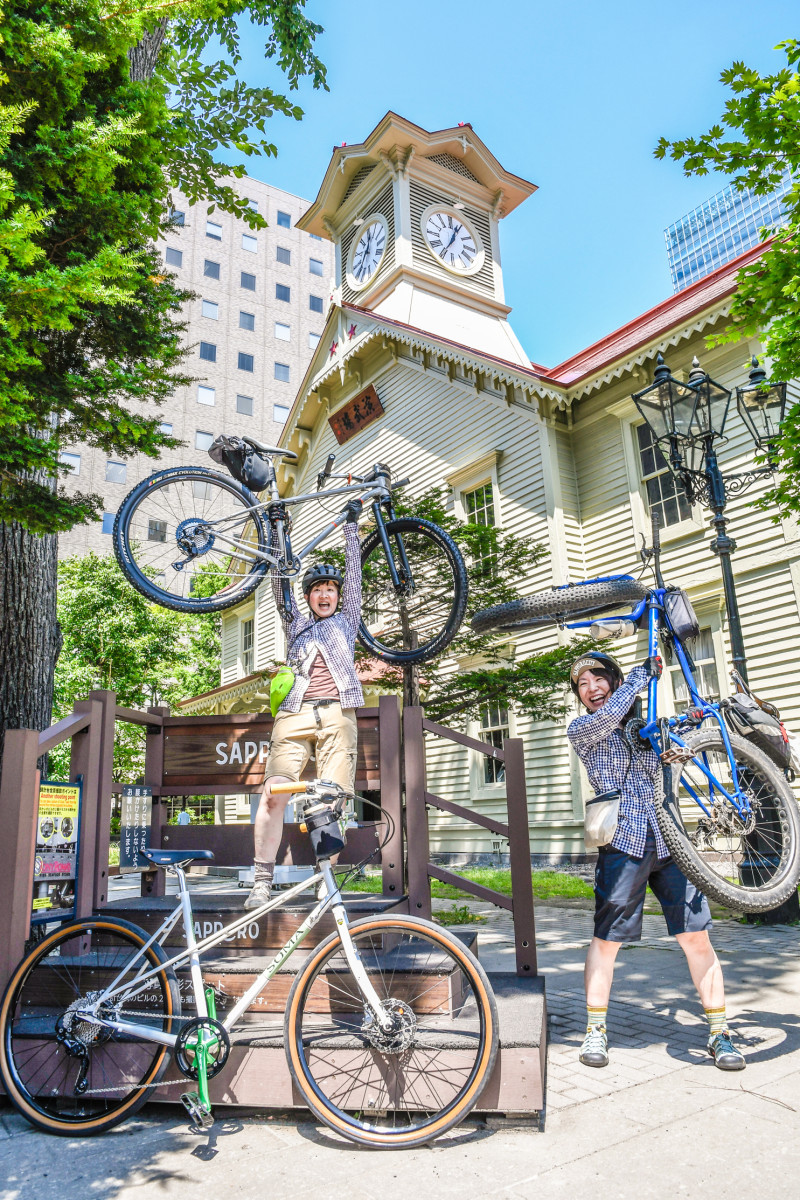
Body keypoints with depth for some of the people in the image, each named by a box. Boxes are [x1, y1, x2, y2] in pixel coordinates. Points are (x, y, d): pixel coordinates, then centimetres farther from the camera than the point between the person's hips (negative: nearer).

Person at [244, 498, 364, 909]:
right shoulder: (296, 625, 24)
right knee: (273, 795, -13)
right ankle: (262, 882, -8)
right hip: (295, 714, 1)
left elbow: (354, 575, 18)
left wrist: (351, 525, 18)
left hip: (337, 715, 0)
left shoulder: (346, 621, 23)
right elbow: (279, 583, 17)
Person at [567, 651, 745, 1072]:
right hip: (623, 844, -4)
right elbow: (611, 713, -17)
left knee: (697, 937, 3)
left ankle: (719, 1032, 18)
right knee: (606, 940, 2)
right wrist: (643, 672, -5)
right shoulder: (580, 730, 3)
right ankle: (595, 1030, 18)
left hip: (668, 841, 4)